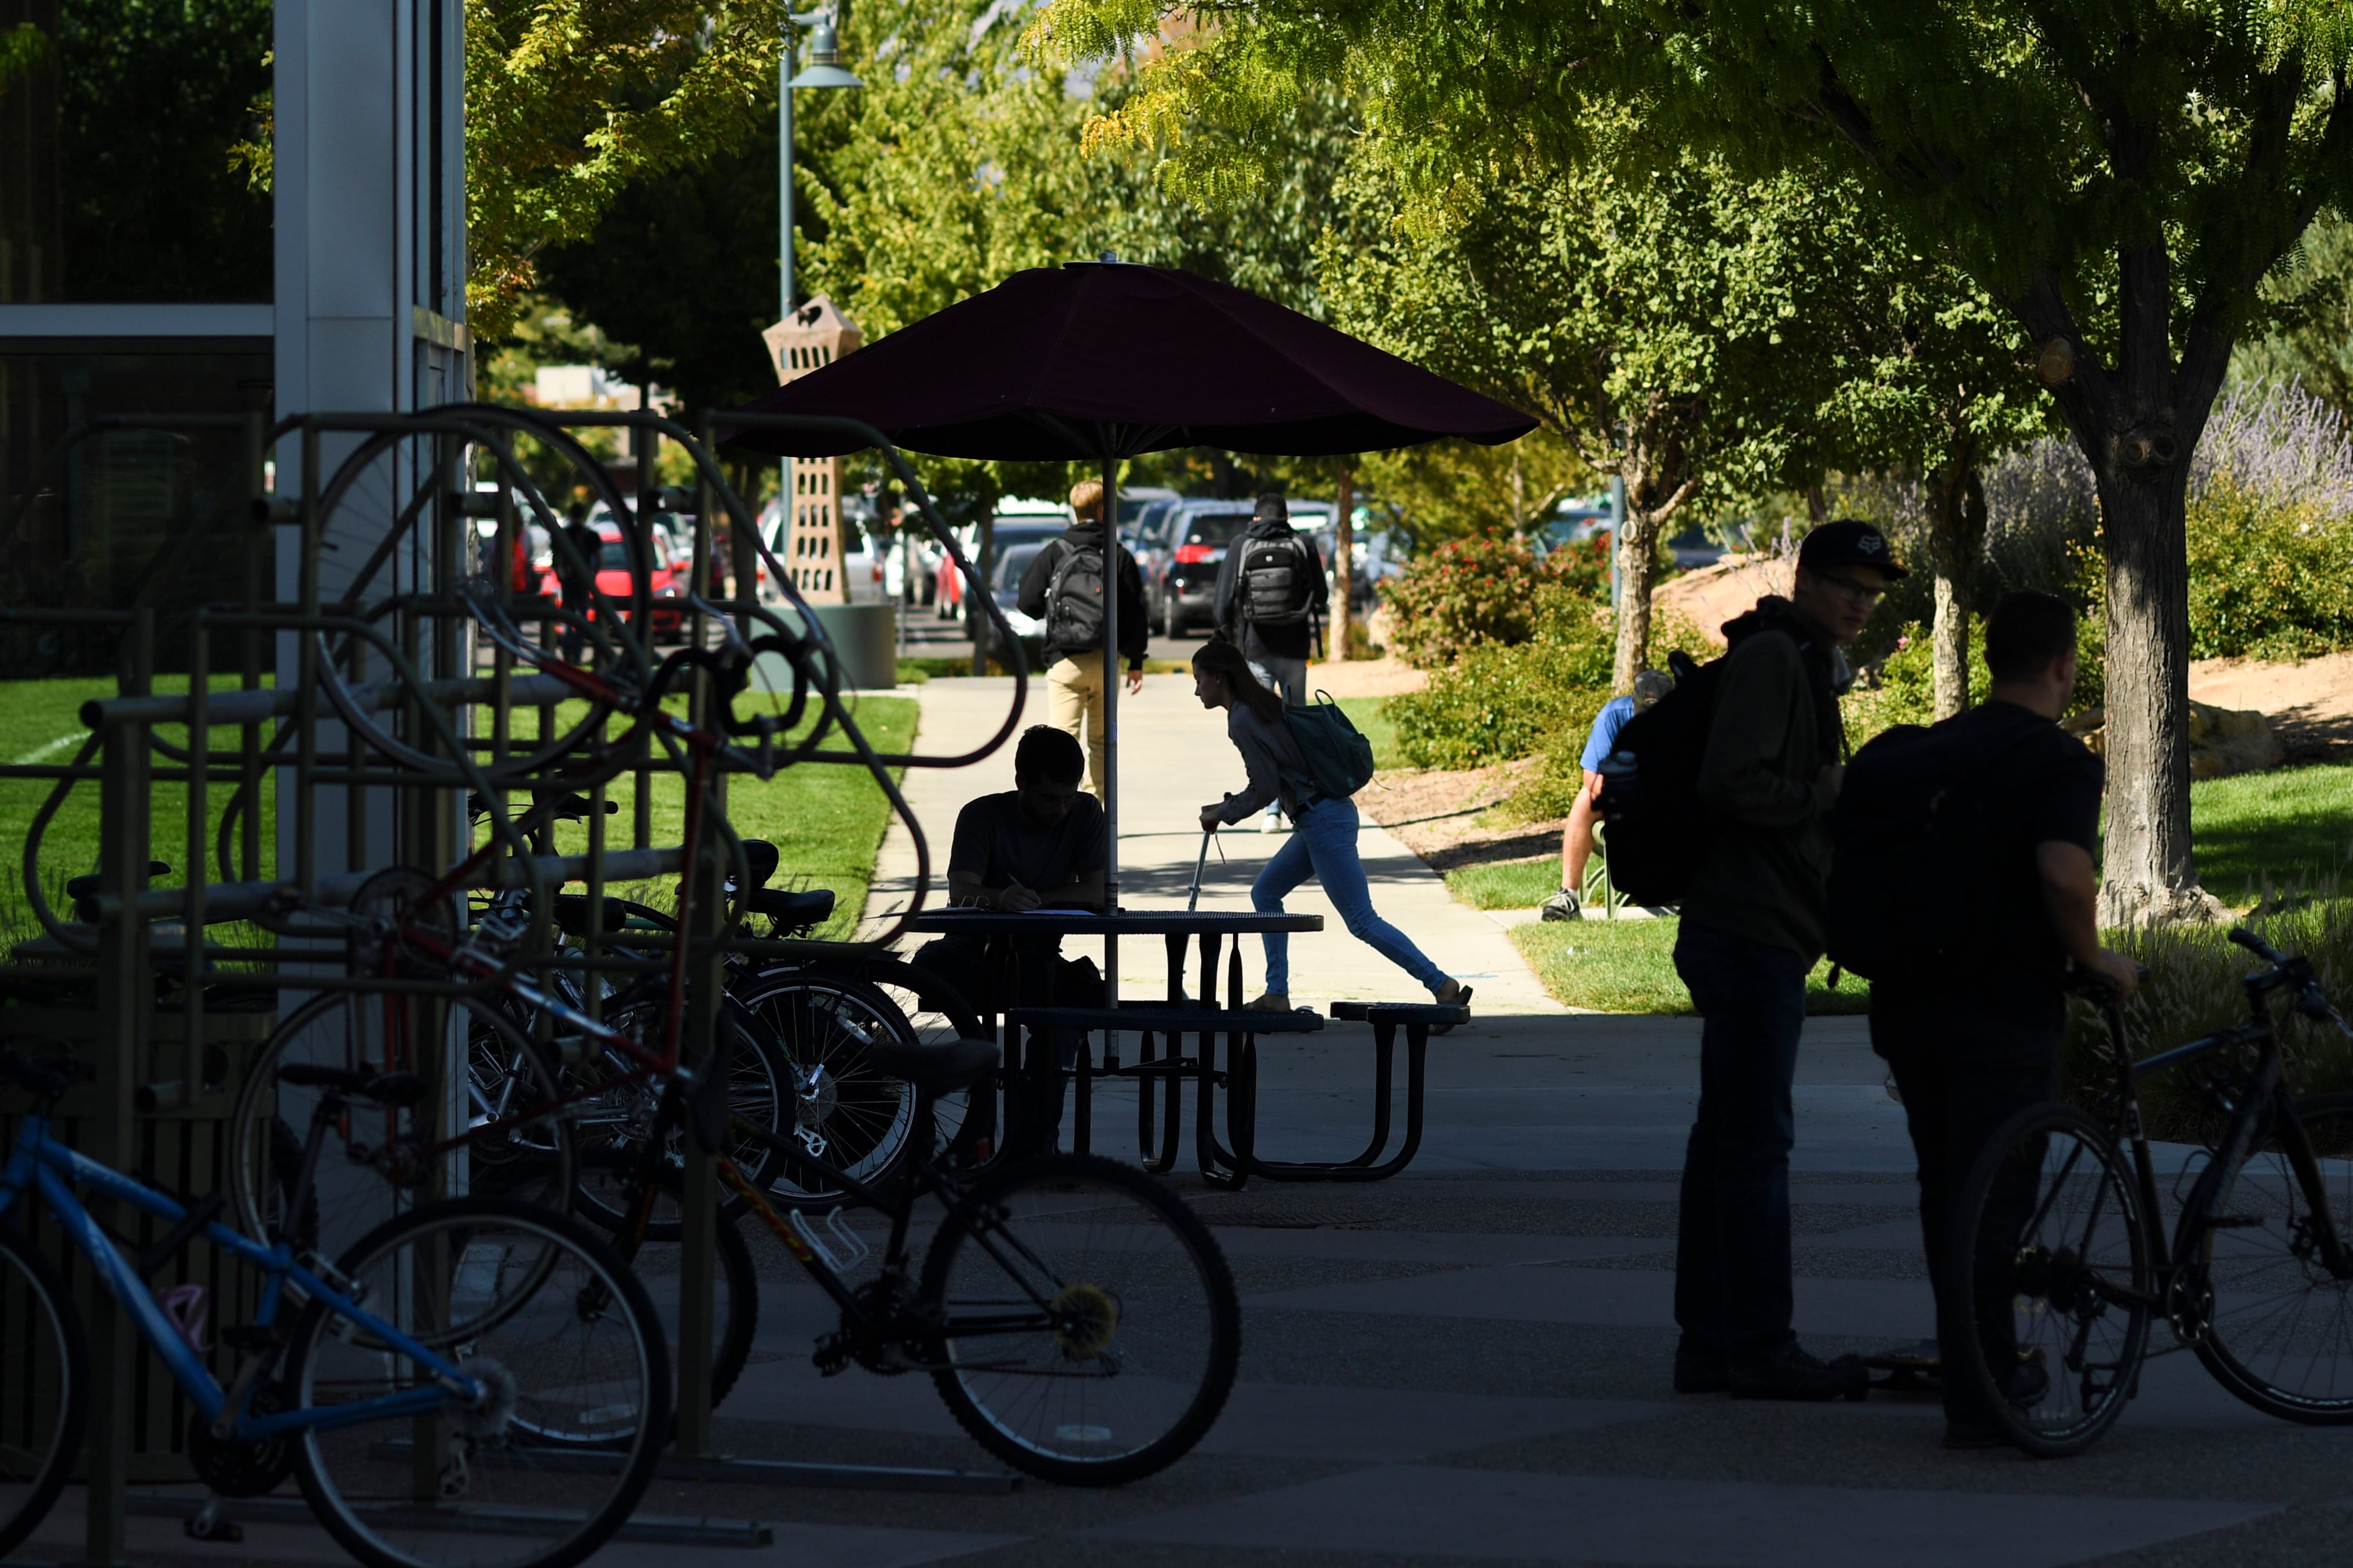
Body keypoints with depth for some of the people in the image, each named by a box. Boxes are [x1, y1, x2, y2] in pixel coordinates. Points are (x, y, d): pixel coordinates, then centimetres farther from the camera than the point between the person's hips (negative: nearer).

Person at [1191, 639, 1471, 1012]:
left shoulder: (1242, 721, -12)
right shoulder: (1264, 705, 16)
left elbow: (1265, 789, -14)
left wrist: (1223, 813, 0)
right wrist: (1229, 805, 22)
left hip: (1323, 822, -10)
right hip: (1331, 813, 10)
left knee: (1362, 921, -9)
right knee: (1265, 893, 17)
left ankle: (1443, 986, -13)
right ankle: (1277, 996, 17)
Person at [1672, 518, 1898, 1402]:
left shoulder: (1805, 666, 22)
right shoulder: (1771, 659, -12)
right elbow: (1732, 784, -24)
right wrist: (1824, 796, -14)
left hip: (1759, 938, 11)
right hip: (1751, 936, -11)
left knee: (1730, 1136, 11)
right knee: (1755, 1138, -9)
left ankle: (1708, 1344, 15)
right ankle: (1760, 1350, -9)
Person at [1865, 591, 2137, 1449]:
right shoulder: (2061, 759, -9)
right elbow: (2063, 870, -26)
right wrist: (2091, 958, -9)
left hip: (1909, 1000, 7)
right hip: (2003, 1009, -7)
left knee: (1947, 1193, 15)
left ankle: (1976, 1372, 24)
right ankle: (1977, 1402, -6)